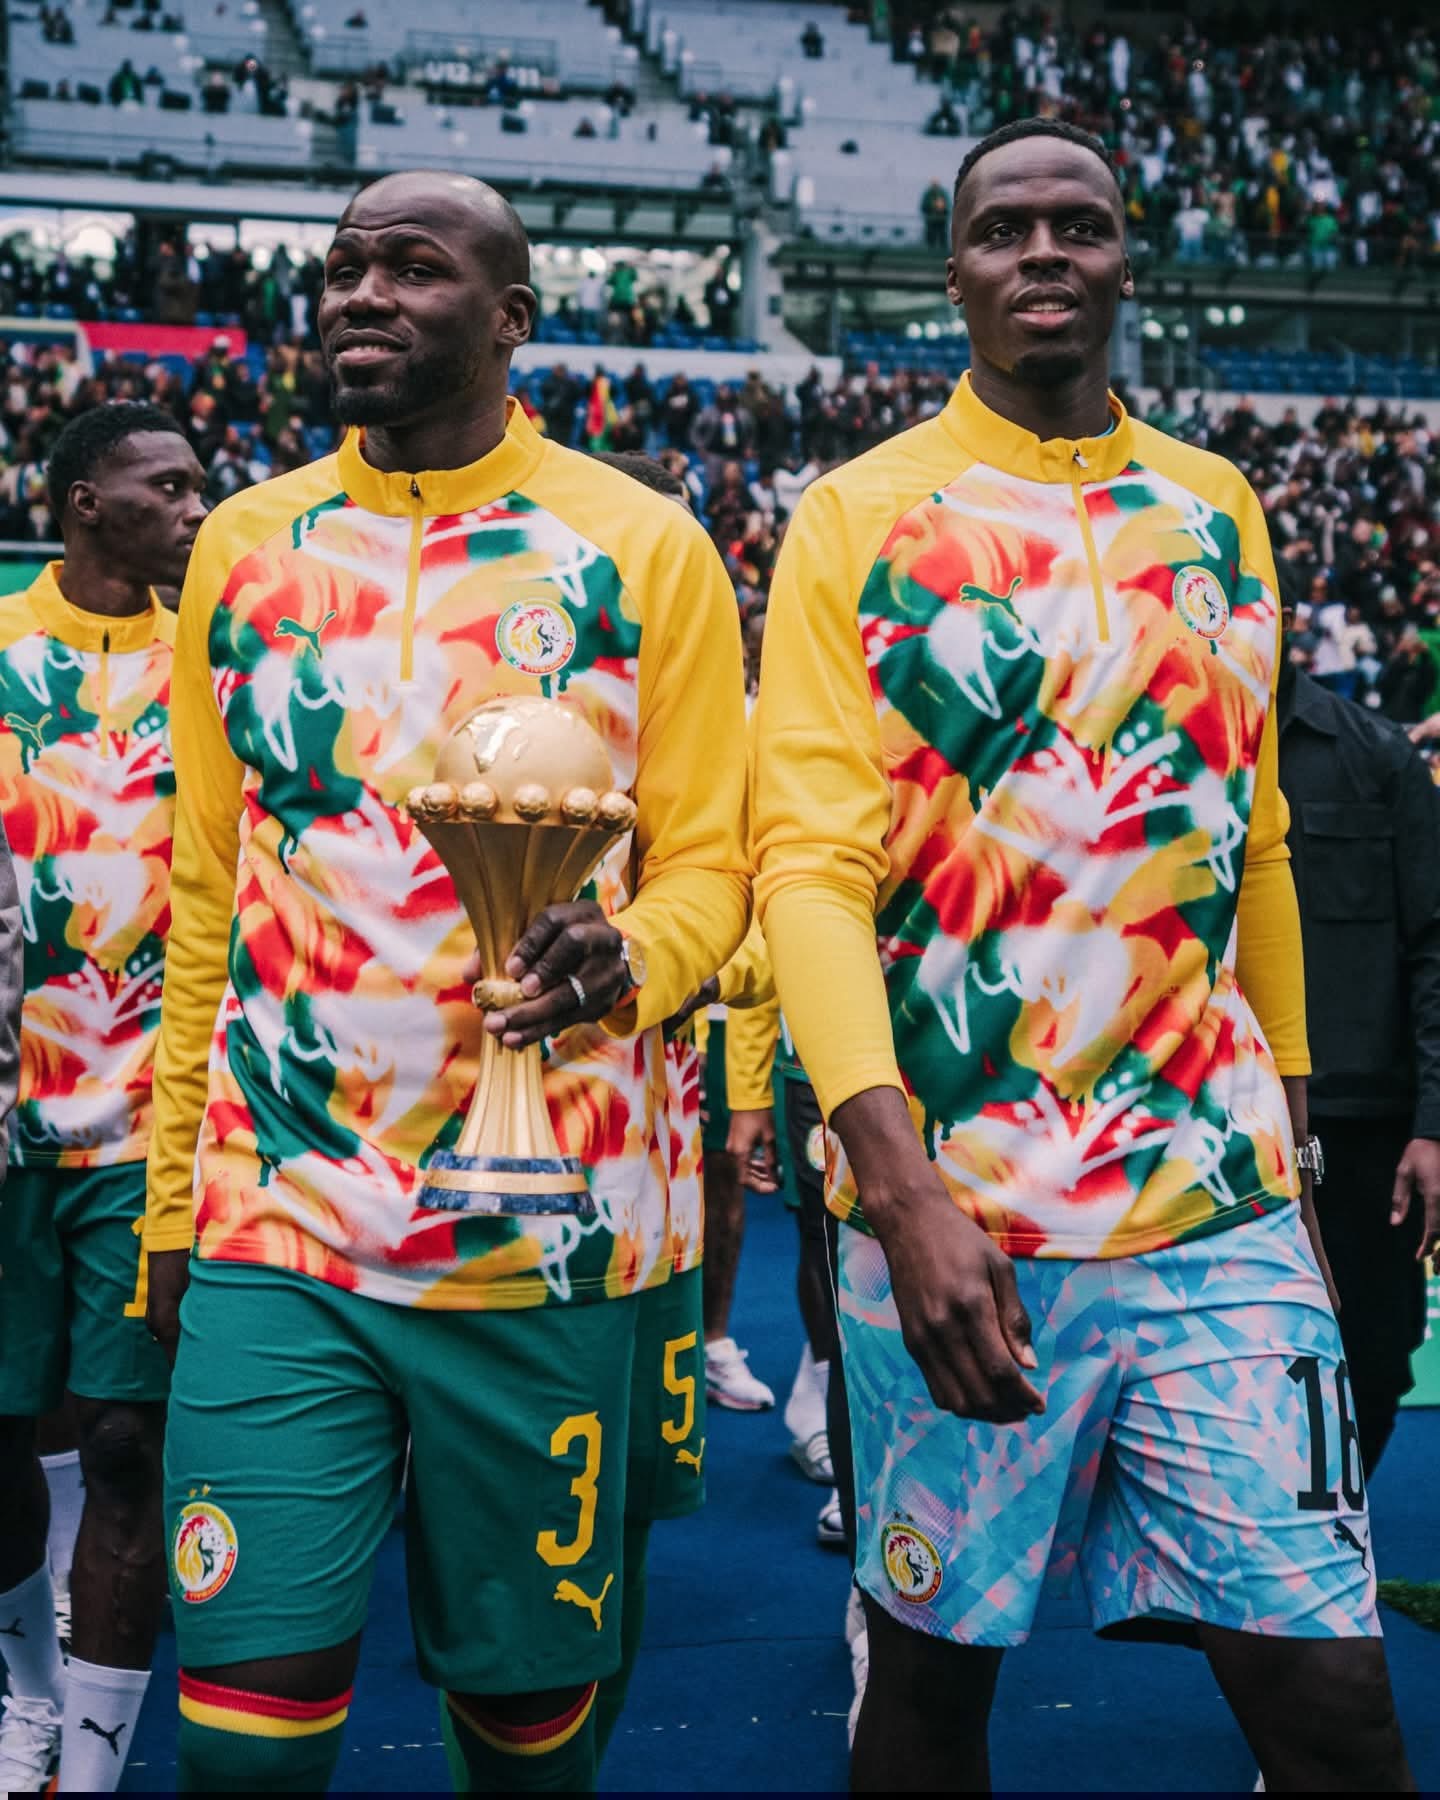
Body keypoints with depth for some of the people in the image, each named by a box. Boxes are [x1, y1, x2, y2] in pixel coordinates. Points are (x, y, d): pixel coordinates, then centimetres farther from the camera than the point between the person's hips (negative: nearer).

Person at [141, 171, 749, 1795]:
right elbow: (206, 895, 12)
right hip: (273, 1228, 2)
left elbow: (707, 862, -1)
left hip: (542, 1238, -1)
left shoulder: (643, 549, 0)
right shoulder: (243, 547, 9)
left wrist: (629, 961, -24)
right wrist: (173, 1198, 9)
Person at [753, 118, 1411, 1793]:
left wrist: (1292, 1129, 14)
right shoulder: (861, 517, -2)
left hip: (1219, 1200, 3)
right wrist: (895, 1182, -22)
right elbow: (808, 865, -10)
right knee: (934, 1656, 10)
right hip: (955, 1208, -3)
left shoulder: (1216, 509, 11)